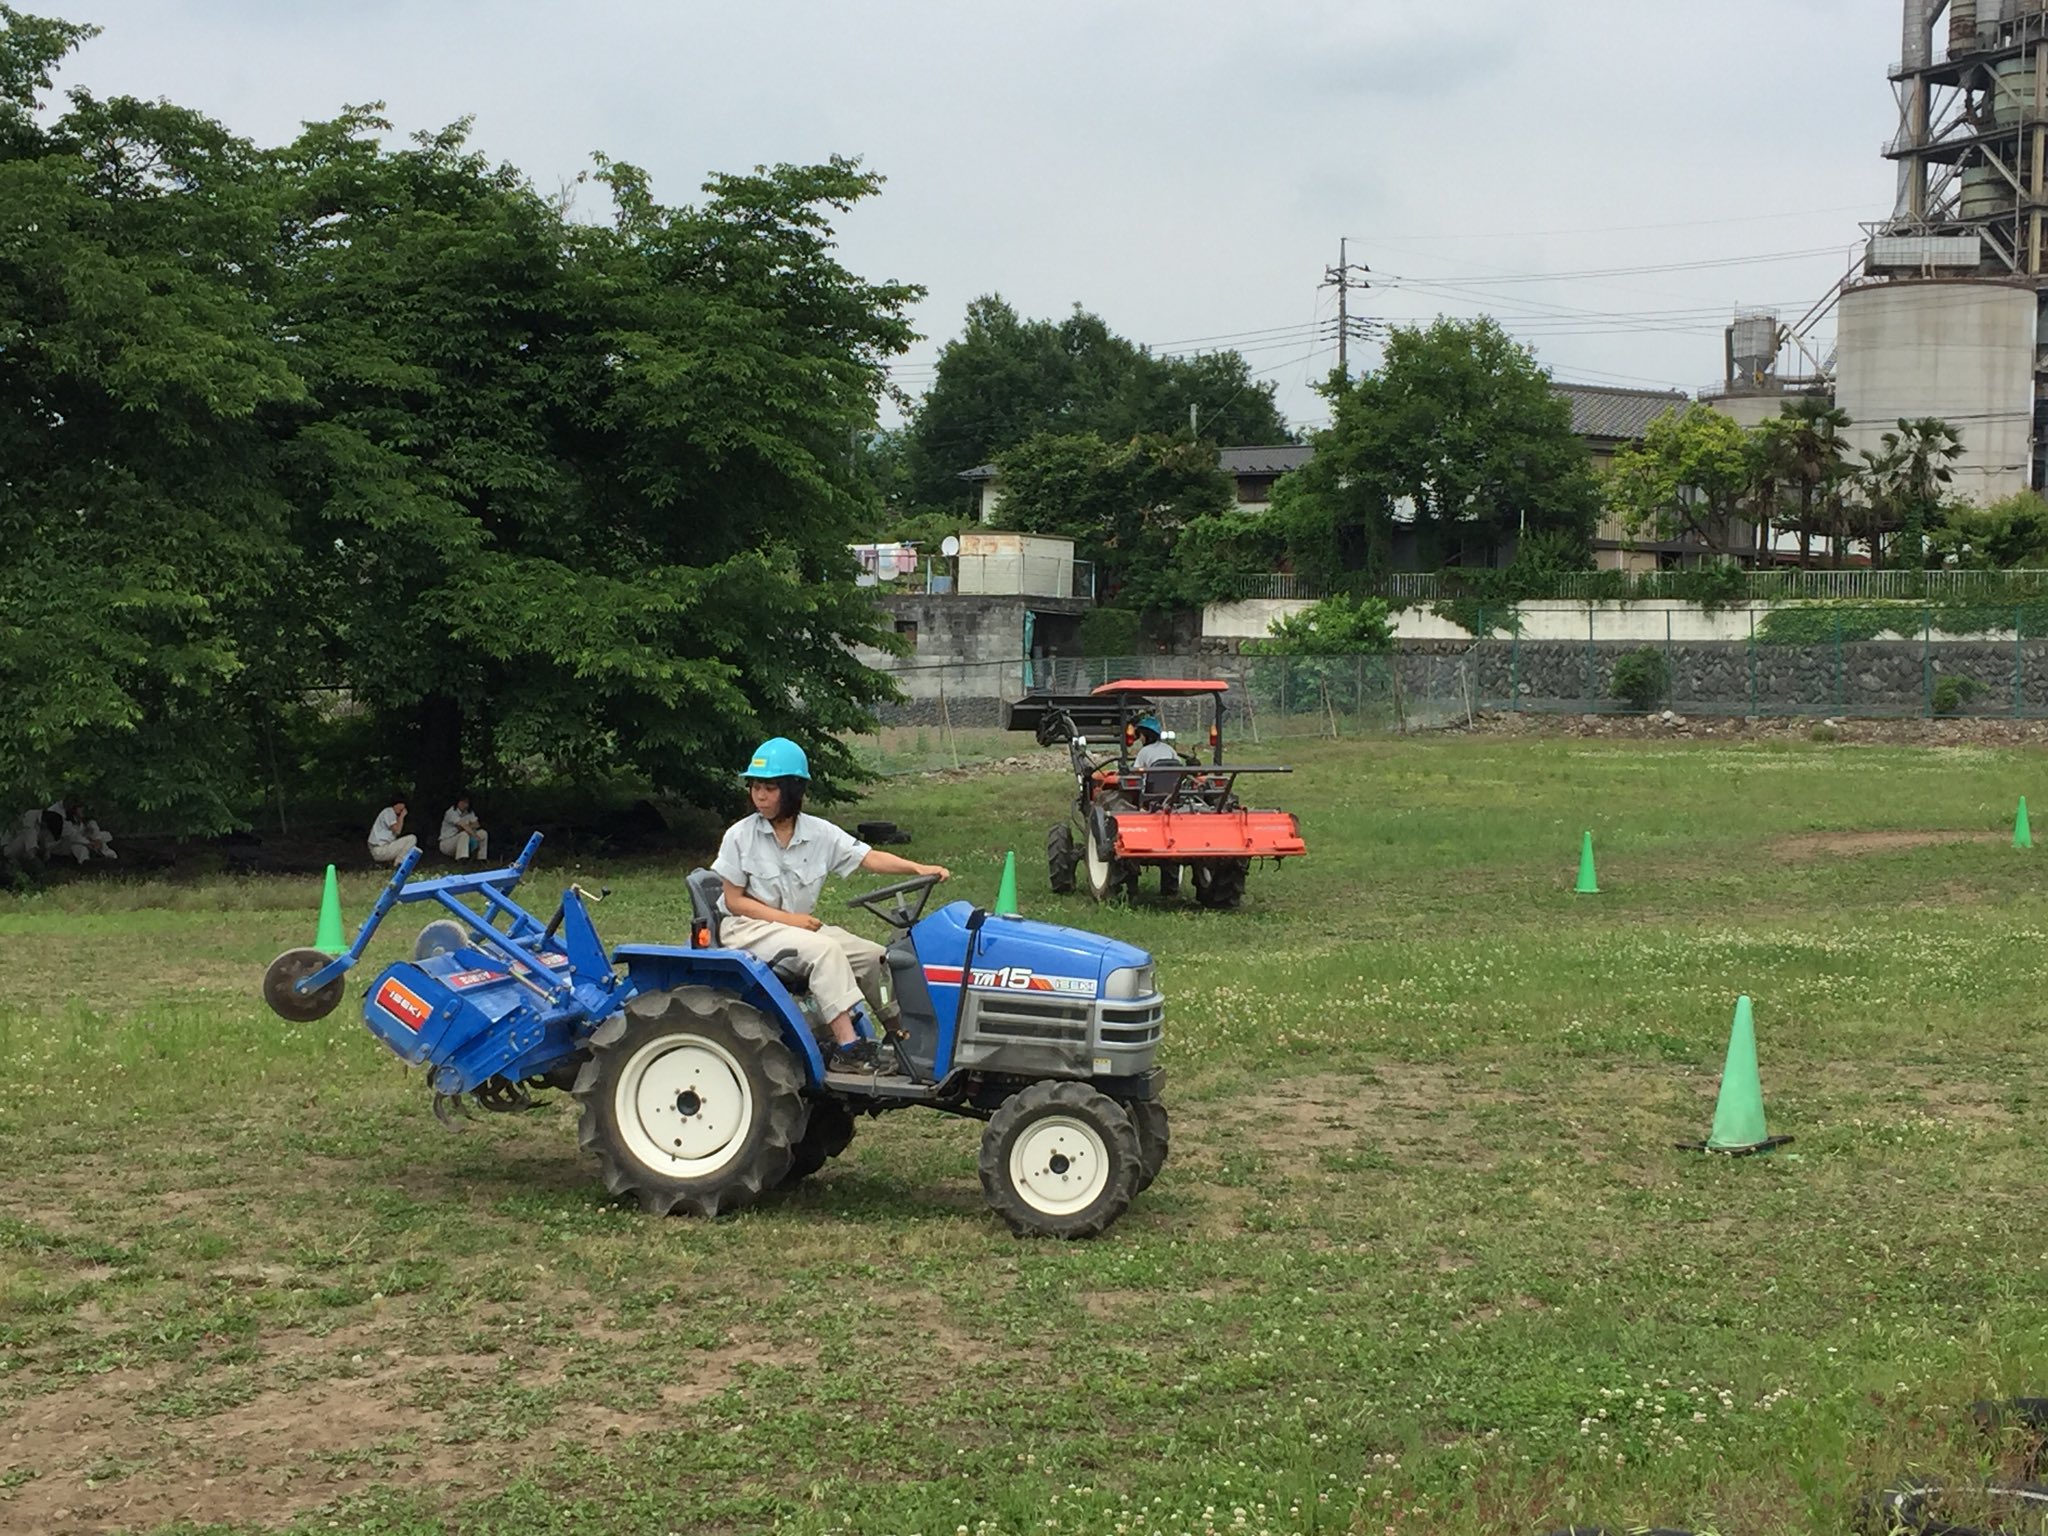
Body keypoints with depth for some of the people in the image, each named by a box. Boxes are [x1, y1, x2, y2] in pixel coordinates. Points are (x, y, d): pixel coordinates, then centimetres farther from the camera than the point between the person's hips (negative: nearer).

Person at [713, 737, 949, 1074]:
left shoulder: (820, 834, -2)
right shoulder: (740, 836, -10)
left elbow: (869, 858, -9)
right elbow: (734, 900, -9)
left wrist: (919, 869, -24)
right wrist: (787, 918, -18)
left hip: (800, 925, 5)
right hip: (747, 928, -5)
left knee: (873, 956, -7)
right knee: (825, 950, -30)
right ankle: (846, 1047, -33)